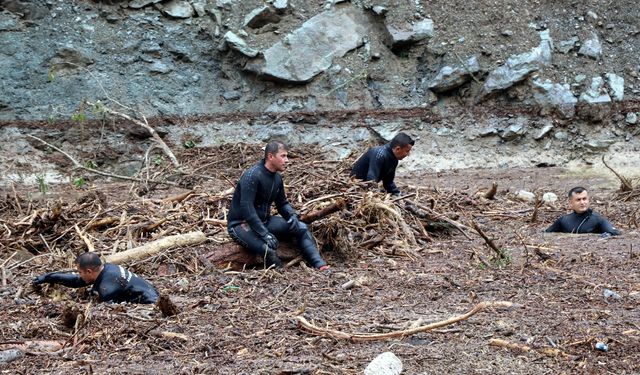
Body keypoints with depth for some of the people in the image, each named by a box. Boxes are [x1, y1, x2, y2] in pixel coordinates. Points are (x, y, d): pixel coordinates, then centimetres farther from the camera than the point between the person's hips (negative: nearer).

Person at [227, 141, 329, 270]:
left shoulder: (277, 178, 3)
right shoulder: (252, 176, -23)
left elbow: (282, 203, 17)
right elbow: (246, 208, -30)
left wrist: (292, 216, -6)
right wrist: (264, 234, -35)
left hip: (264, 220, 9)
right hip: (240, 224, -9)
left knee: (301, 228, -1)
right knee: (268, 249, -35)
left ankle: (320, 265, -7)